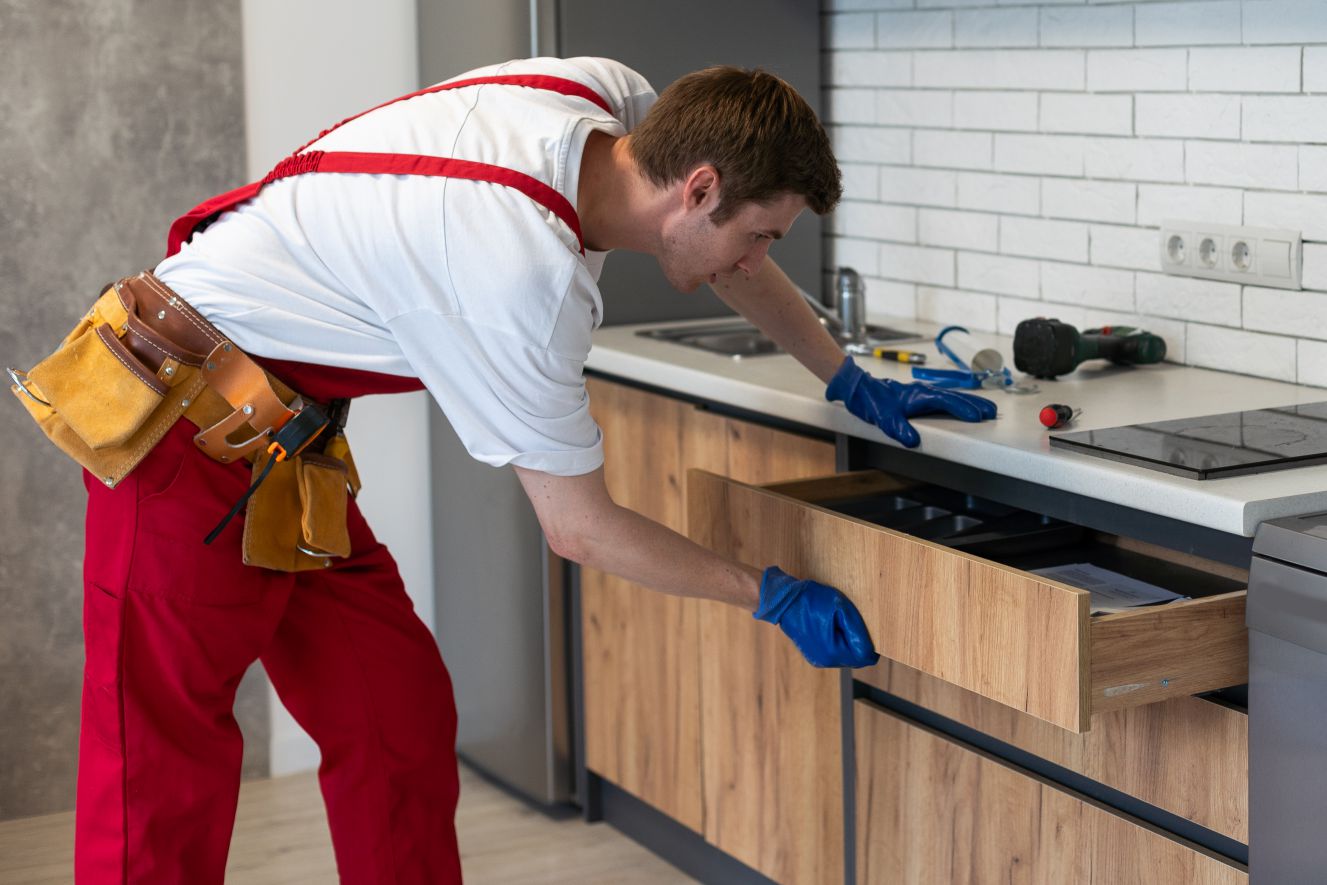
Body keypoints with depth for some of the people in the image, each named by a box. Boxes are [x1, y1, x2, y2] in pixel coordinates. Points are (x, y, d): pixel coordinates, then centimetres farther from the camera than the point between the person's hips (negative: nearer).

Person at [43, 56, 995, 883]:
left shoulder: (612, 97, -7)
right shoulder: (525, 276, -30)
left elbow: (727, 254, 15)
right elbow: (580, 527, -18)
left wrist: (850, 381, 17)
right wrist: (774, 596, -9)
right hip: (183, 414, -9)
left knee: (398, 721, 7)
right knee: (169, 761, -8)